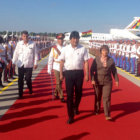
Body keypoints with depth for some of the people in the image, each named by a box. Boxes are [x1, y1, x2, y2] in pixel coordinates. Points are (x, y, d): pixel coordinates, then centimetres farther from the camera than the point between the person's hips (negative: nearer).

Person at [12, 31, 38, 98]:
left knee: (28, 79, 0)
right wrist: (13, 62, 5)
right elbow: (16, 53, 6)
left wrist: (35, 63, 0)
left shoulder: (32, 44, -4)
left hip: (29, 65, -2)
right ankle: (20, 94, 17)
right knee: (20, 80, 5)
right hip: (20, 65, 2)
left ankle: (30, 89, 30)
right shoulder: (19, 44, 1)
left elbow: (35, 54, 1)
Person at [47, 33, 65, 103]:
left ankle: (55, 93, 34)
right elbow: (50, 59, 0)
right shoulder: (54, 48, -3)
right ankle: (61, 97, 7)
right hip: (56, 67, -2)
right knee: (58, 83, -1)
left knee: (60, 82, 13)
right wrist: (49, 69, -1)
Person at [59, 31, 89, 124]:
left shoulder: (83, 49, 0)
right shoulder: (65, 49, 2)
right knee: (69, 95, -1)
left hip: (79, 73, 1)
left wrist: (87, 74, -2)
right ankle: (71, 116, 8)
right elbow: (62, 61, 7)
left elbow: (86, 62, 1)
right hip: (68, 73, 0)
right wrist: (61, 74, 4)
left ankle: (76, 107, 45)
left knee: (78, 93, 14)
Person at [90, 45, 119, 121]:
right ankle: (97, 110, 36)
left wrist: (116, 80, 6)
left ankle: (107, 115, -3)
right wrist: (92, 79, -11)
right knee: (97, 97, 15)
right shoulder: (96, 60, -1)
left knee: (106, 98, -6)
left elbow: (114, 71, 8)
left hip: (107, 82, 0)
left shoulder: (111, 60, 2)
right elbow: (92, 70, -2)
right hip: (97, 81, 0)